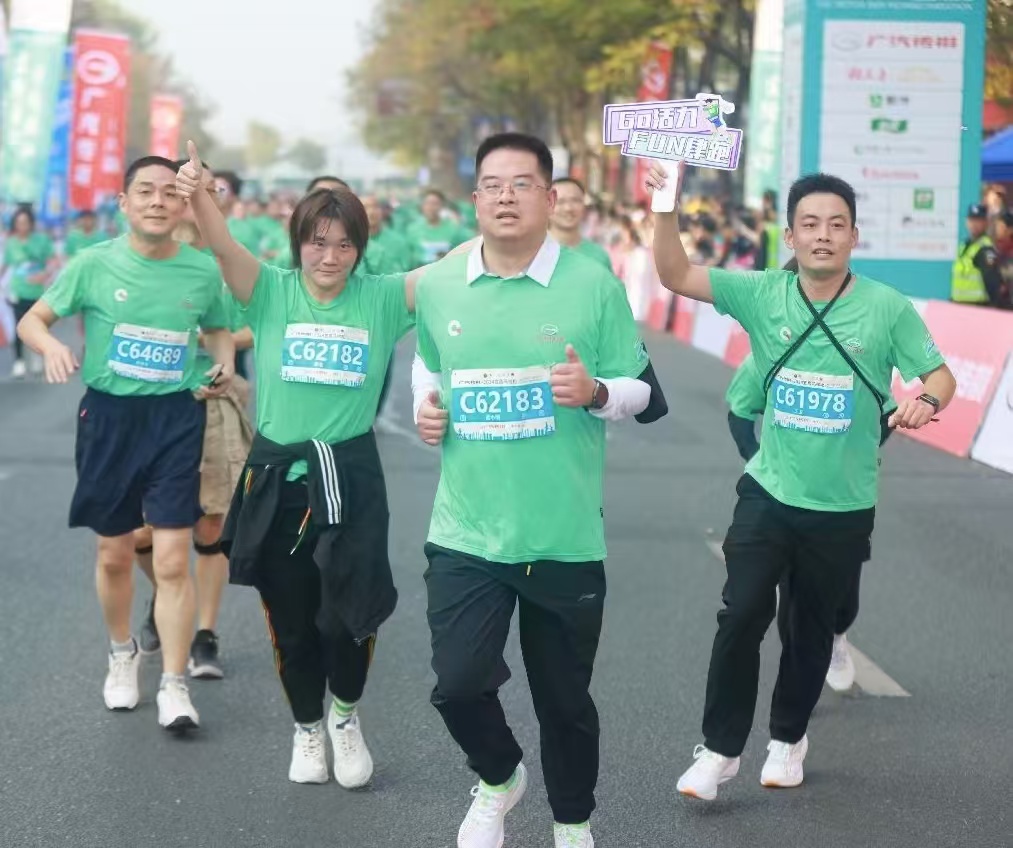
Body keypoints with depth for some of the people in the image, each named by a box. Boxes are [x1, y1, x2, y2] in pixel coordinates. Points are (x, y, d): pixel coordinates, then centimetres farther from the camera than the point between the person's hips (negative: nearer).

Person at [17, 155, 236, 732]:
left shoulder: (204, 270, -2)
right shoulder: (95, 264, -6)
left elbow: (218, 329, 18)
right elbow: (33, 320, 1)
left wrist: (225, 365, -3)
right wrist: (52, 346, -21)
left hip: (177, 417, 0)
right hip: (109, 415, 1)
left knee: (173, 561, -7)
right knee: (115, 554, 14)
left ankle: (175, 685, 2)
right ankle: (123, 653, 39)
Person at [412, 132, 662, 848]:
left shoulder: (594, 284, -6)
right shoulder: (437, 287, 2)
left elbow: (641, 391, 1)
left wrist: (596, 392, -20)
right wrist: (425, 406, 1)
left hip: (565, 539, -1)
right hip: (466, 535, 2)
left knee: (564, 698, 10)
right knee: (459, 683, -7)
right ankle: (498, 777, 27)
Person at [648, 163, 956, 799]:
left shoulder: (888, 308, -9)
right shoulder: (762, 294, -5)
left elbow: (940, 375, -3)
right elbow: (676, 275, -8)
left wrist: (926, 401, -27)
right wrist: (668, 206, -22)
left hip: (844, 508, 0)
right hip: (768, 493, 0)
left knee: (812, 628, 14)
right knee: (741, 616, -7)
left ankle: (789, 738, 35)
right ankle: (721, 749, 7)